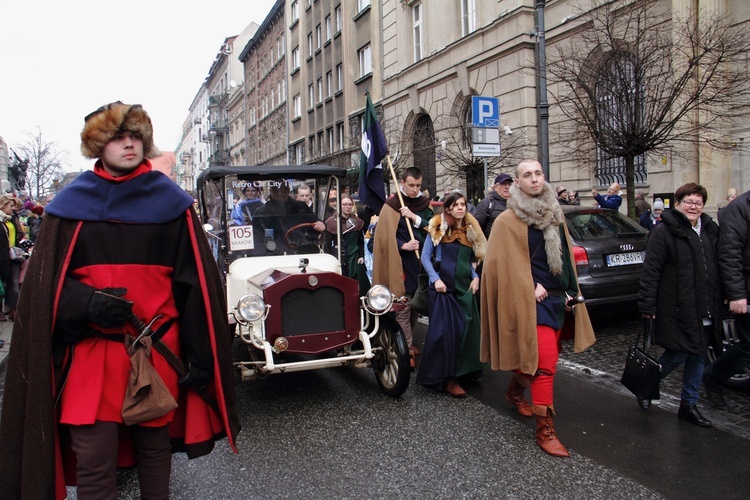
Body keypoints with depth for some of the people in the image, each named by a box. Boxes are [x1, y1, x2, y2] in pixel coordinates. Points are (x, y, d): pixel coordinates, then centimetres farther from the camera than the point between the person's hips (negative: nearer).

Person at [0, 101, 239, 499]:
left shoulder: (170, 201, 3)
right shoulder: (71, 204, 4)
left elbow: (193, 281, 0)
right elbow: (46, 282, 5)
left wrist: (199, 352, -4)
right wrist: (88, 303, -17)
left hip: (159, 350, 0)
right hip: (92, 351, 0)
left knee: (155, 447, 13)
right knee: (93, 464, 2)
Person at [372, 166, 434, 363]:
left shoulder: (424, 204, 10)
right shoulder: (392, 205, -4)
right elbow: (385, 236, -8)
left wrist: (415, 218, -12)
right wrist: (403, 245, -21)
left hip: (422, 262, 5)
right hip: (401, 263, -5)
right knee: (403, 309, -5)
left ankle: (408, 341, 30)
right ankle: (407, 350, 1)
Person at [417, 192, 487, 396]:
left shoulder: (471, 229, 10)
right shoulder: (438, 228, -3)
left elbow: (473, 258, 16)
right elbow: (425, 257, -3)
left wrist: (475, 277, 0)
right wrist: (435, 279, -13)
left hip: (465, 286, 5)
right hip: (443, 286, -5)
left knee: (466, 328, 5)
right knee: (444, 329, -7)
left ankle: (462, 371, 21)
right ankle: (446, 378, -1)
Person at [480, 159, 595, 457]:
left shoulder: (555, 213, 11)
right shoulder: (508, 220, -10)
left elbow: (566, 254, 18)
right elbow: (502, 263, -13)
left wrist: (570, 290, 11)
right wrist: (530, 287, -16)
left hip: (557, 297, 7)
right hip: (533, 299, -7)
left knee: (534, 355, 19)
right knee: (546, 361, -10)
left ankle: (515, 391, 45)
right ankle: (545, 430, 0)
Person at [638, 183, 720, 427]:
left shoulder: (710, 230, 11)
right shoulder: (664, 231, -10)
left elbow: (717, 267, 17)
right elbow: (650, 270, -14)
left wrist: (720, 300, 11)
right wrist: (647, 305, -18)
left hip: (705, 309, 7)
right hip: (678, 308, -7)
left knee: (698, 356, 13)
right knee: (677, 355, -2)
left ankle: (689, 404, 27)